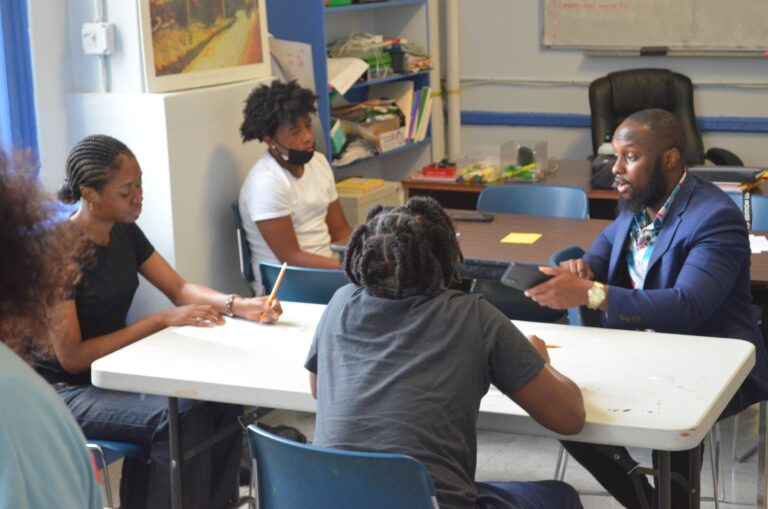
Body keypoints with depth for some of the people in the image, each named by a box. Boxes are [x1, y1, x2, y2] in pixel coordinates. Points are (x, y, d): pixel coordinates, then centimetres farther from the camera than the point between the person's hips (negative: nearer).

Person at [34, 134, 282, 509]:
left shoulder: (125, 232, 2)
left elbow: (179, 288, 8)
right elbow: (72, 358, -21)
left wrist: (239, 305, -12)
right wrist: (163, 320, -23)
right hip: (65, 391, -7)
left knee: (221, 402, -13)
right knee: (180, 418, -29)